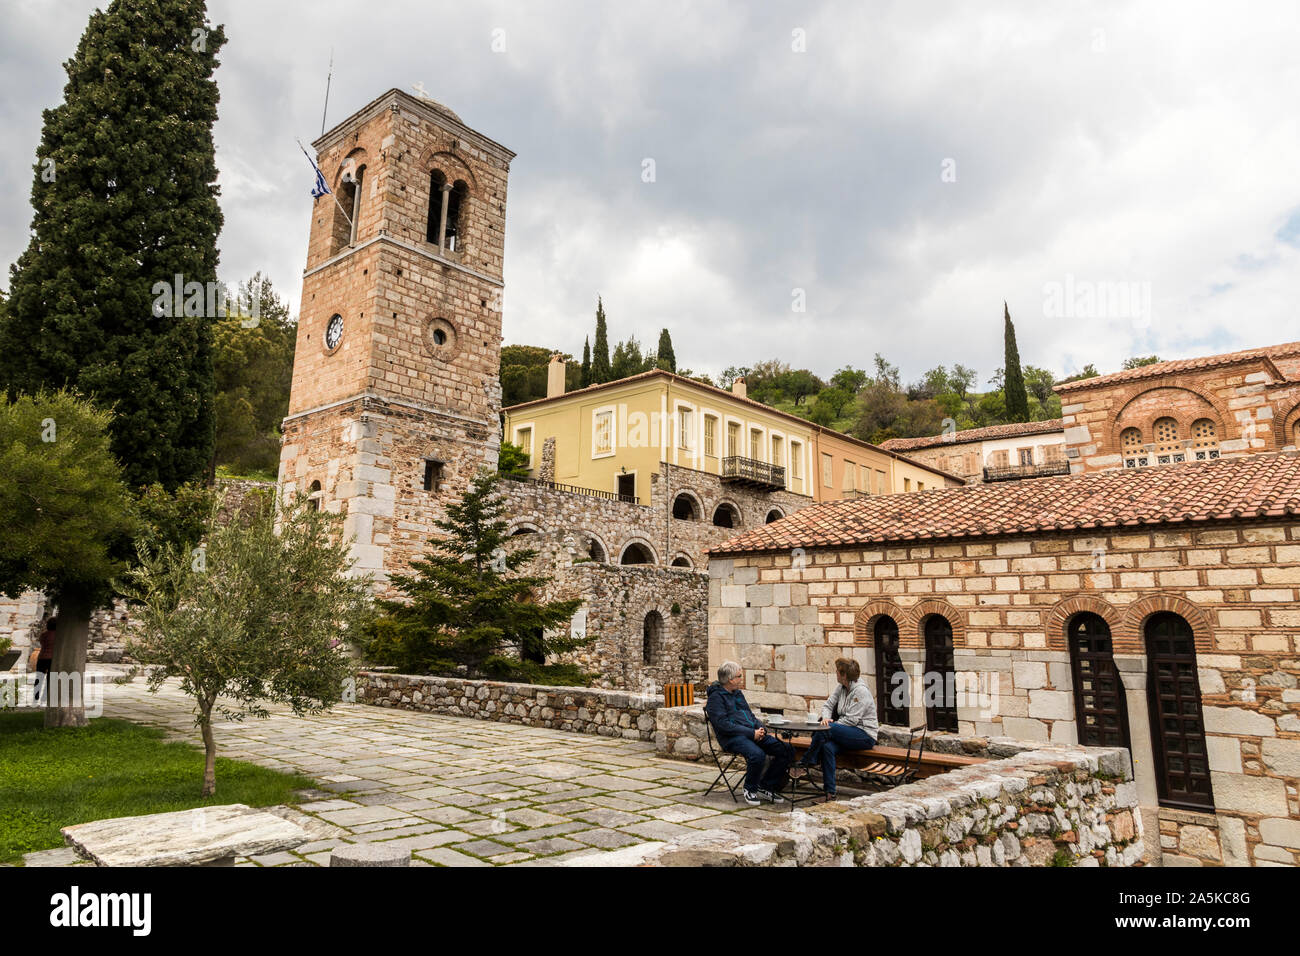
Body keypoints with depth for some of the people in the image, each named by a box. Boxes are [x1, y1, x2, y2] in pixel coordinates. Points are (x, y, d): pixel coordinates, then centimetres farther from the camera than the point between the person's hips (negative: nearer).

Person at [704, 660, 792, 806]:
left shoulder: (738, 693, 23)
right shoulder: (716, 697, -5)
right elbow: (723, 725, -15)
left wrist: (761, 728, 3)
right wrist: (752, 733, -18)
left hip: (754, 734, 8)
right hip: (733, 738, -8)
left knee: (787, 750, -8)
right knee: (757, 754, -36)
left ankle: (765, 787, 3)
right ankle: (750, 790, -9)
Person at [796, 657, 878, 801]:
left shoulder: (861, 691, -15)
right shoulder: (841, 688, 10)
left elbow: (851, 719, -19)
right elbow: (827, 705, 11)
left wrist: (831, 725, -15)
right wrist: (826, 717, -11)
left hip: (865, 735, -7)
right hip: (850, 734, 7)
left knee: (826, 731, -29)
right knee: (827, 746, -25)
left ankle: (805, 764, -18)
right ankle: (830, 793, -24)